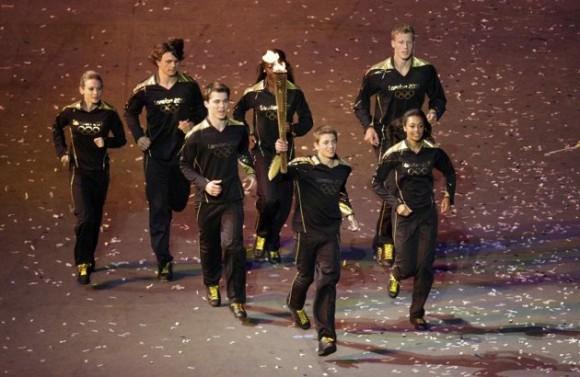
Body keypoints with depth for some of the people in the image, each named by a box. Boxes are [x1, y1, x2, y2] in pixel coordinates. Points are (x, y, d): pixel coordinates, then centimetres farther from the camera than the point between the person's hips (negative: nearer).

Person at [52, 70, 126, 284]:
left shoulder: (108, 114, -8)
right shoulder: (71, 112, -7)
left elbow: (121, 139, 2)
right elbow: (56, 129, 14)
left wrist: (106, 142, -17)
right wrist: (62, 151, 6)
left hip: (100, 171, 2)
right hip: (80, 172, -2)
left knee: (96, 219, 12)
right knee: (85, 217, -15)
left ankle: (89, 258, 30)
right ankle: (82, 264, -7)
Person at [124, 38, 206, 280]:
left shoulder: (189, 86, -2)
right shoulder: (145, 89, -4)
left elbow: (201, 113, 9)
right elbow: (130, 112, 12)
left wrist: (194, 125, -11)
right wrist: (139, 136, -1)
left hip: (182, 152, 2)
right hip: (156, 154, -2)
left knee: (178, 202, 13)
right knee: (158, 207, -5)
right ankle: (163, 260, -3)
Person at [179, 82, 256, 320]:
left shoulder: (239, 129, -2)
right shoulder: (197, 135, -11)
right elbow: (185, 165, -1)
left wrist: (251, 172, 5)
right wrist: (203, 183, -13)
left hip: (233, 197, 0)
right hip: (207, 199, 0)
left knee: (233, 245, -12)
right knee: (209, 245, 15)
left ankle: (236, 299, -6)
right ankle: (212, 285, 41)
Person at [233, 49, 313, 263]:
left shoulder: (294, 93, -1)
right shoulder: (254, 93, -4)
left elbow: (307, 121, 4)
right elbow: (238, 112, 15)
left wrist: (293, 128, -16)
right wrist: (246, 134, 3)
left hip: (285, 151, 2)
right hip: (262, 150, -2)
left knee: (284, 201, 2)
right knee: (268, 197, -19)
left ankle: (272, 243, 21)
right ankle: (261, 234, 8)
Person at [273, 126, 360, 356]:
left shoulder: (343, 169, 3)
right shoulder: (303, 166, -12)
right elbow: (276, 175, -27)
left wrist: (349, 215, 17)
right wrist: (279, 154, -45)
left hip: (331, 232, 2)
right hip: (307, 230, -2)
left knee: (328, 278, -9)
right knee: (306, 275, 14)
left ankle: (326, 335, -9)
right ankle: (295, 305, 51)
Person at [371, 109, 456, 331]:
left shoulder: (433, 152, -3)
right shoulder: (395, 154, -10)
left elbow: (449, 173, 16)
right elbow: (377, 183, -4)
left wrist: (448, 196, 4)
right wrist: (396, 204, -12)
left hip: (428, 213, 2)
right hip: (405, 213, -2)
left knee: (425, 266, -1)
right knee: (407, 266, -1)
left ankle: (417, 314, 13)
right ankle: (396, 275, 38)